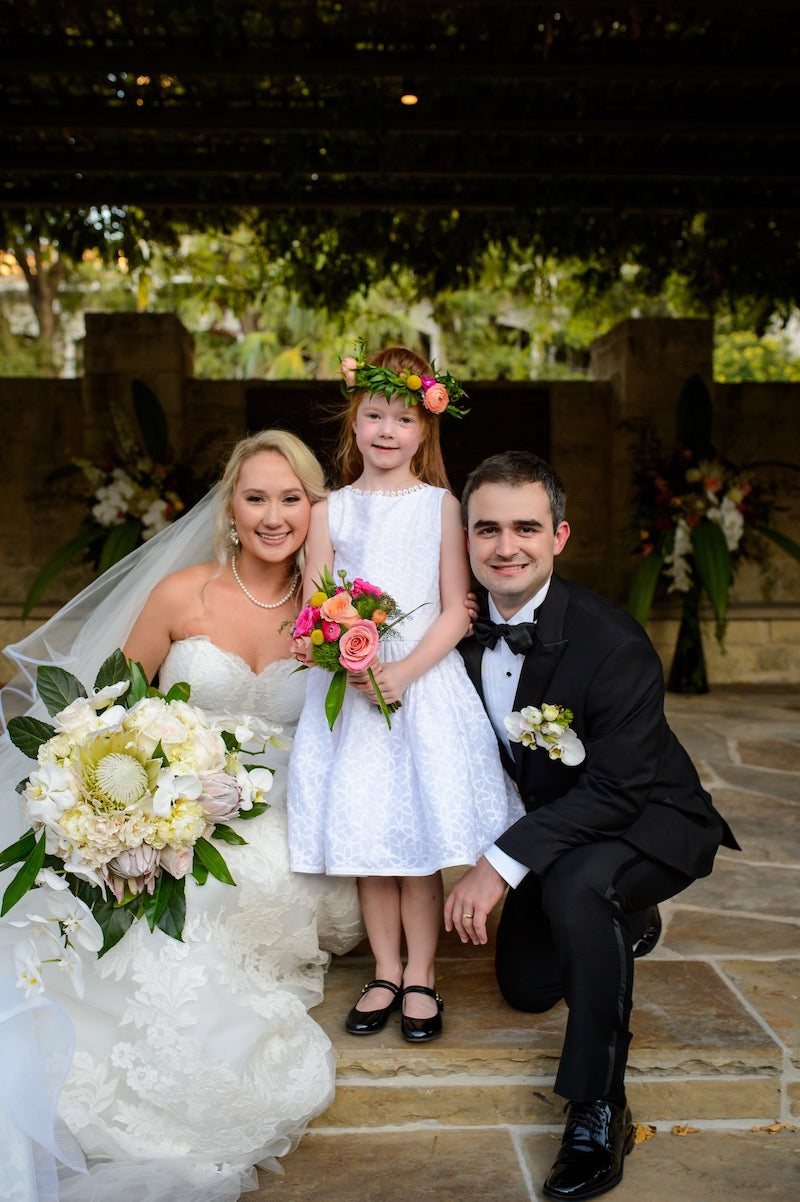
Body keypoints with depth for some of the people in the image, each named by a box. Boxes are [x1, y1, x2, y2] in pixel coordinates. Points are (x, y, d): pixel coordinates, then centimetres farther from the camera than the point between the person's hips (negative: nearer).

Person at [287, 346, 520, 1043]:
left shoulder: (440, 506, 1)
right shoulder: (330, 511, 5)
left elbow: (456, 612, -3)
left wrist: (404, 670, -15)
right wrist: (353, 667, -16)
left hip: (426, 687, -1)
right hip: (348, 692, 2)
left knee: (421, 832, 1)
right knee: (364, 835, 6)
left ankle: (421, 975, 18)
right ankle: (386, 972, 23)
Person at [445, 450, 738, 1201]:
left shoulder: (613, 642, -31)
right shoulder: (468, 627, -12)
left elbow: (616, 790, -32)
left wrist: (503, 863, -35)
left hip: (649, 823, -7)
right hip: (556, 821, 7)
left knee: (577, 886, -39)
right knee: (526, 987, 18)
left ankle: (599, 1110, -22)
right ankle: (621, 925, 46)